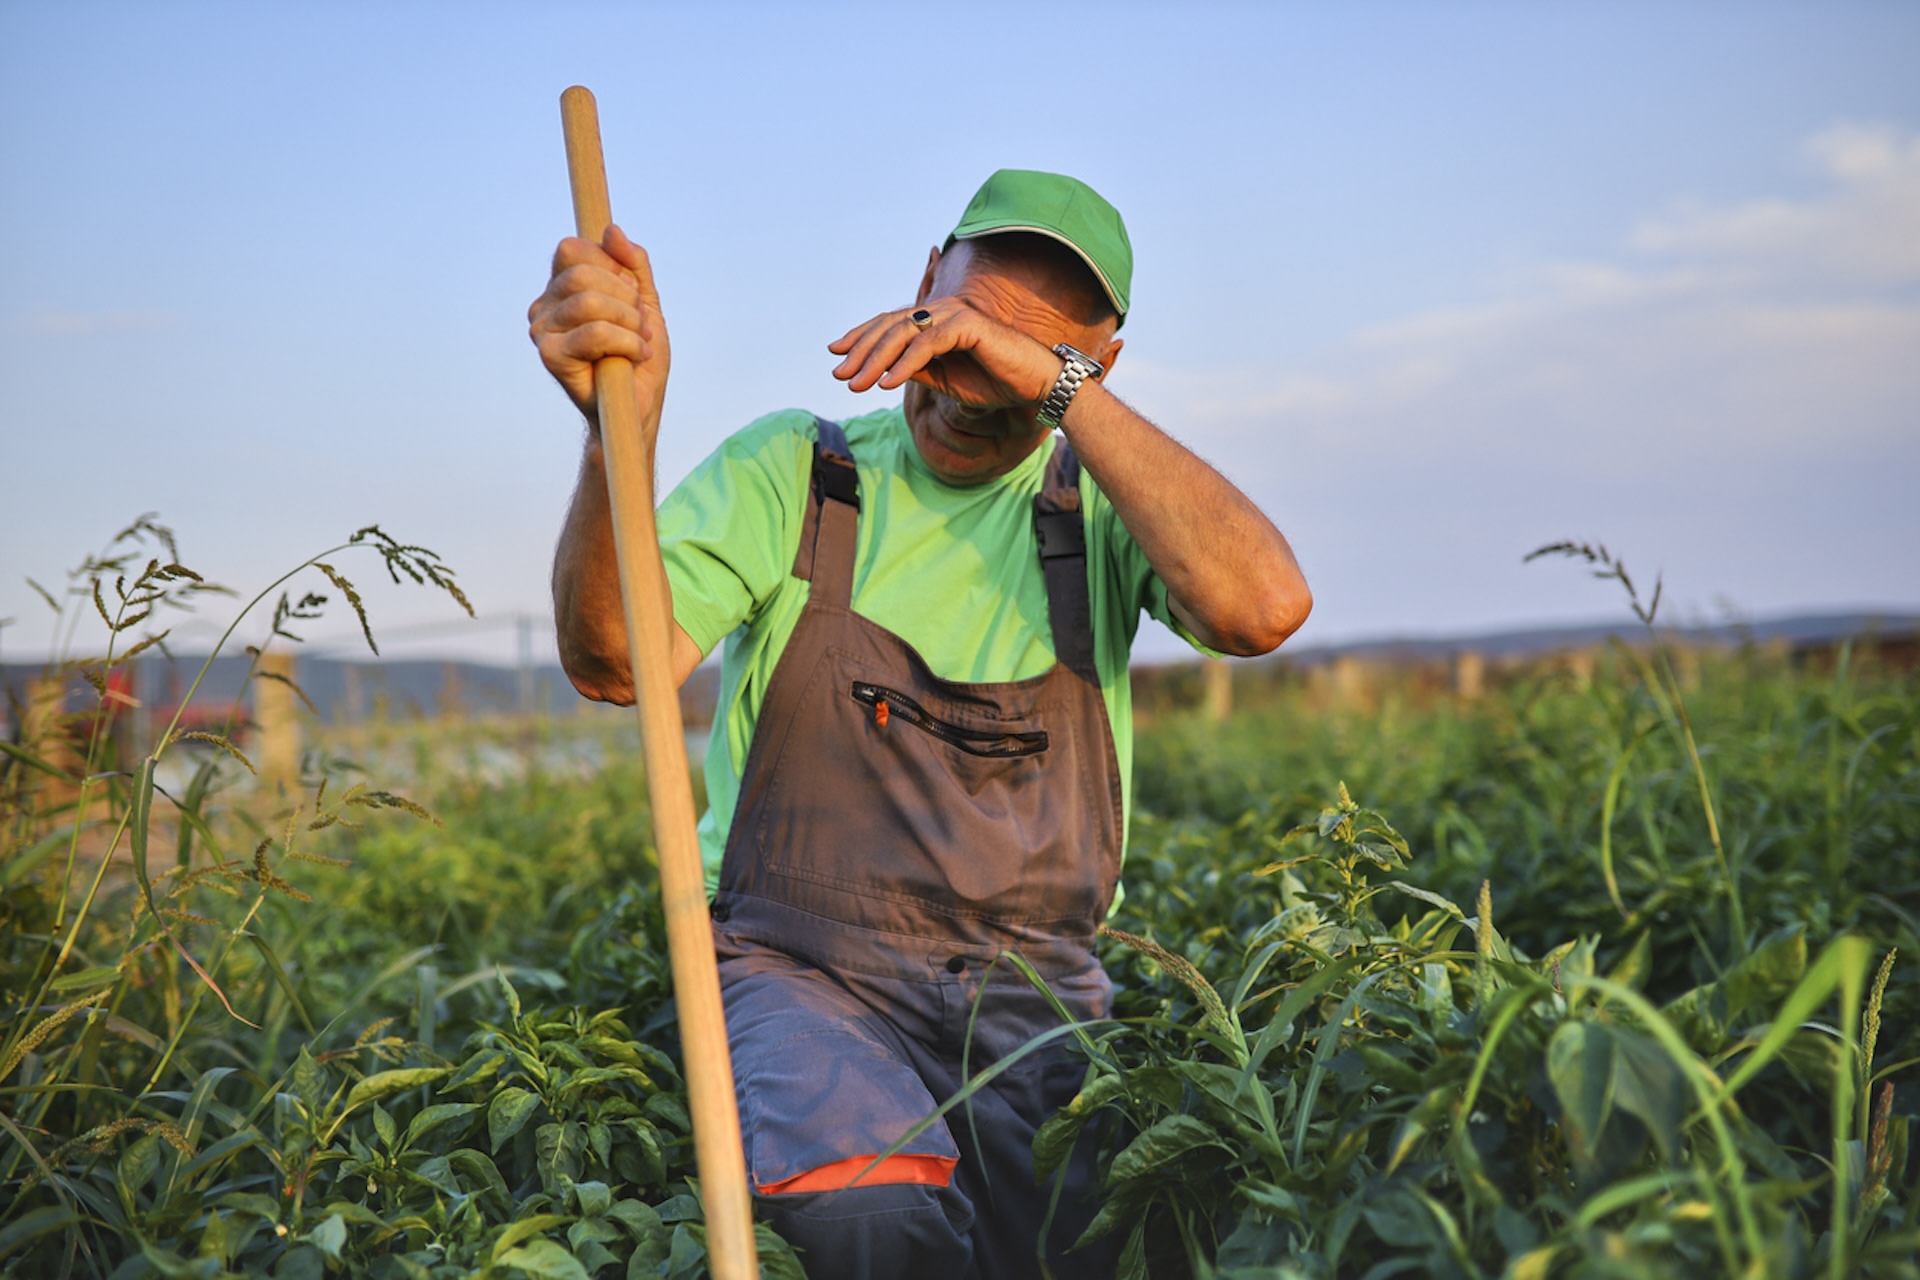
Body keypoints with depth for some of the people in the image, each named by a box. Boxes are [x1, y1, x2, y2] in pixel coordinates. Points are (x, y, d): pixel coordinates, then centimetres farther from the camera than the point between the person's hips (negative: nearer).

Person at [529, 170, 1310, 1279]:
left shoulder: (1101, 503, 6)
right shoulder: (791, 470, 4)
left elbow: (1265, 607, -17)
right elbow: (616, 663, -11)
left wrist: (1061, 388, -19)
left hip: (1033, 992, 2)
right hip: (806, 970, -1)